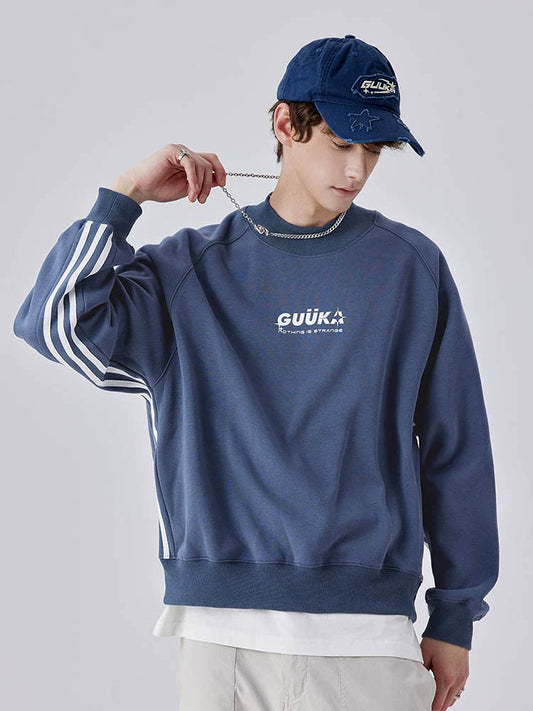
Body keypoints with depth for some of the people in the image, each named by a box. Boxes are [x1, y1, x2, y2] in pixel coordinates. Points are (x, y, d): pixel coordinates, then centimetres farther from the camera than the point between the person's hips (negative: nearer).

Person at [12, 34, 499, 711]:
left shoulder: (411, 266, 5)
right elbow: (56, 325, -6)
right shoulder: (193, 268, 7)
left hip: (367, 633, 0)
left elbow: (455, 450, 6)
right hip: (220, 629, 1)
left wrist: (455, 618, 6)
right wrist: (125, 194, -5)